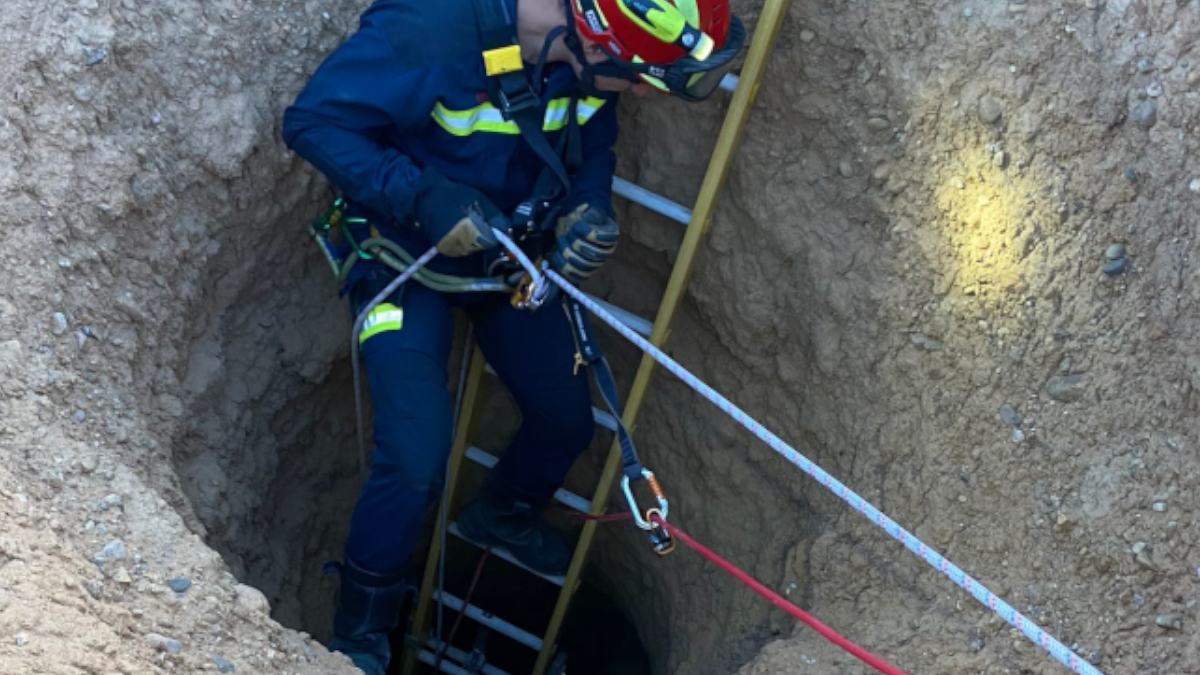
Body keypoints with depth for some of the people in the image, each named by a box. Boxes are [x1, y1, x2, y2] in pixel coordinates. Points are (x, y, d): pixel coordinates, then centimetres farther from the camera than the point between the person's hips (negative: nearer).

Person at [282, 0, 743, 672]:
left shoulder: (588, 61, -18)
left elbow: (593, 148, 1)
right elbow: (313, 121, -26)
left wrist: (588, 213, -20)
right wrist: (426, 200, -36)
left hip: (509, 253, 6)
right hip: (406, 256, -5)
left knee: (567, 421, 14)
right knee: (416, 459, -13)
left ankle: (503, 516, 49)